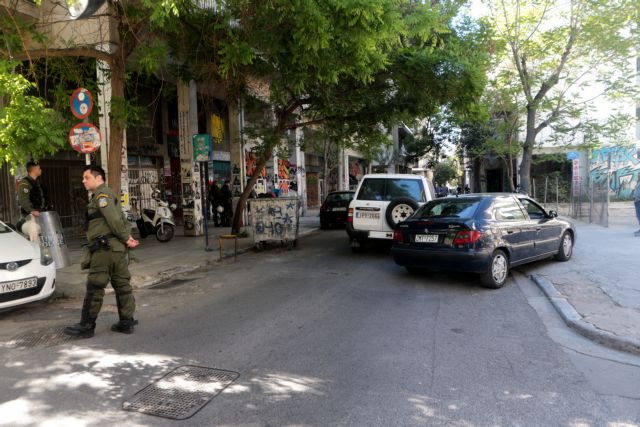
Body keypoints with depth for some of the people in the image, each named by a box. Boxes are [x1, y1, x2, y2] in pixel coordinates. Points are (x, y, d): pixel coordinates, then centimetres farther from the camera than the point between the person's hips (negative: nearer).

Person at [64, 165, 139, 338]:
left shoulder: (101, 194, -8)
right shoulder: (111, 194, 23)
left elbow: (114, 220, -19)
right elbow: (120, 220, 18)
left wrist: (126, 238, -11)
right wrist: (128, 238, 5)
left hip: (104, 248, -10)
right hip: (118, 248, 10)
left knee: (95, 287, -3)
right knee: (122, 285, 8)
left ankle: (86, 326, 4)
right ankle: (126, 322, 13)